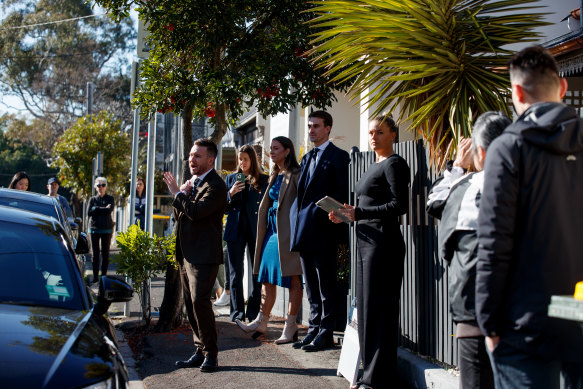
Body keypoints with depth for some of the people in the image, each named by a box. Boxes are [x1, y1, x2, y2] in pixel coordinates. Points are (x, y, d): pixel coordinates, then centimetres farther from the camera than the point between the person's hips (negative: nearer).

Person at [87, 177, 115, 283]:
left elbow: (109, 210, -9)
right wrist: (103, 209, -6)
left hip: (107, 228, -1)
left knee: (105, 253, -1)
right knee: (95, 253, 0)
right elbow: (89, 212, -2)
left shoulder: (110, 198, 9)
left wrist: (96, 209, -6)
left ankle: (104, 275, 4)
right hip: (94, 228, 1)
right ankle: (95, 276, 4)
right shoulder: (92, 199, 12)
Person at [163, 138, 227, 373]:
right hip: (186, 254, 9)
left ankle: (211, 354, -2)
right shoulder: (193, 182, 18)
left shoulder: (215, 186, -11)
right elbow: (179, 216, 18)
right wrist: (183, 194, 1)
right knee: (191, 304, 11)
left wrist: (178, 193, -10)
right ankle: (200, 351, 19)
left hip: (204, 254, -9)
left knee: (199, 301, -14)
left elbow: (196, 211, -25)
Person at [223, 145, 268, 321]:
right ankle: (237, 312, 9)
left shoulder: (263, 179, 5)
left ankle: (253, 313, 10)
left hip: (256, 231, -1)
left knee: (258, 273, 0)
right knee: (235, 274, 2)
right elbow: (224, 207, 12)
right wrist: (231, 193, -8)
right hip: (235, 231, 2)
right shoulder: (231, 178, 12)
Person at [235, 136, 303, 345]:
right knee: (267, 278, 11)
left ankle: (290, 326, 5)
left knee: (293, 280, -1)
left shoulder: (295, 174, -8)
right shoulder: (275, 175, 18)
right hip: (272, 231, 9)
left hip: (288, 233, -9)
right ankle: (261, 323, 19)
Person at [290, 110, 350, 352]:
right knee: (311, 286, 13)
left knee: (326, 285, -1)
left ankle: (326, 334, 5)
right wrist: (298, 222, 10)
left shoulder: (338, 156, -4)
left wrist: (325, 212, -17)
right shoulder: (307, 158, 20)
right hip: (305, 231, 8)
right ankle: (314, 330, 21)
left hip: (324, 231, -8)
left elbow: (343, 193, -9)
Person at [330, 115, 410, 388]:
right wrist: (346, 216, 6)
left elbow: (399, 205, -18)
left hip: (383, 240, -9)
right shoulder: (374, 166, 19)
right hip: (366, 240, 10)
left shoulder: (394, 164, -8)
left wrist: (359, 212, -20)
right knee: (366, 306, 11)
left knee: (379, 308, -4)